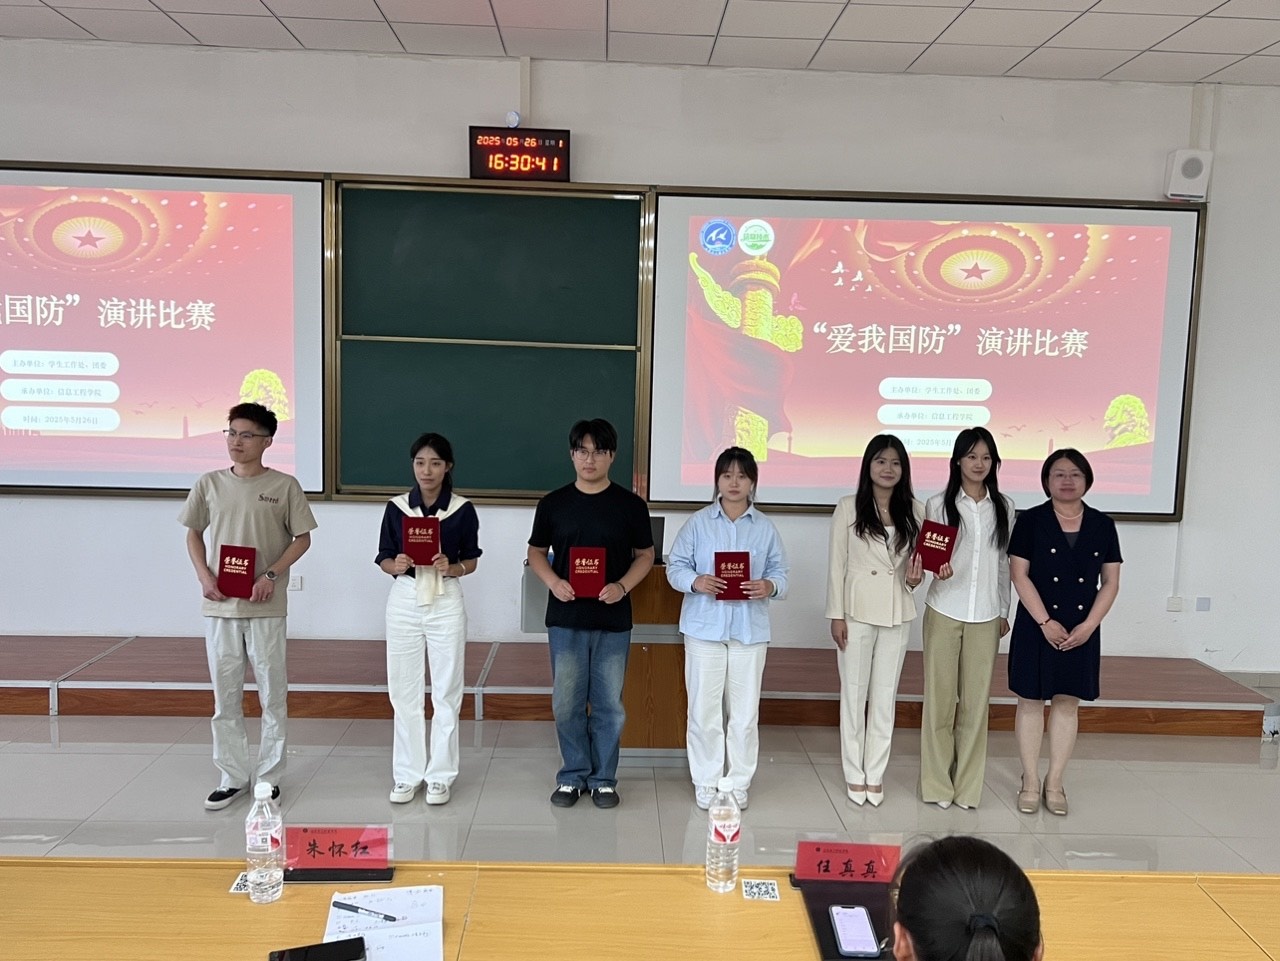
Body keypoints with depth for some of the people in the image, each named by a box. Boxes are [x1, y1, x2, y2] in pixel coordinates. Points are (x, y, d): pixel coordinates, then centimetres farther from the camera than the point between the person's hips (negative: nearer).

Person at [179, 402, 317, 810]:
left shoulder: (284, 486, -3)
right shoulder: (210, 484, 5)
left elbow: (302, 538, 0)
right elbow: (193, 533, 14)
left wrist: (272, 575, -13)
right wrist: (204, 576, -2)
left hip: (265, 607, -3)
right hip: (219, 606, 3)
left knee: (272, 693, 5)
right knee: (225, 695, 10)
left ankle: (268, 775, 19)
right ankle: (233, 776, 22)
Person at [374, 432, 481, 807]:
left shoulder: (463, 509, -2)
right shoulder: (396, 507, 1)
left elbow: (471, 560, 4)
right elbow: (383, 559, 4)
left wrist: (452, 567, -17)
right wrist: (397, 565, -18)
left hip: (446, 602, -1)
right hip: (404, 601, 1)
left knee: (446, 692, 4)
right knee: (404, 691, 6)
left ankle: (440, 775, 16)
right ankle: (407, 774, 19)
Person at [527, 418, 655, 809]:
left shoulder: (631, 505, -1)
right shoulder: (553, 503, 2)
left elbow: (645, 555, 5)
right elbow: (536, 552, 10)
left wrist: (622, 587, -13)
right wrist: (553, 581, -10)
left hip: (612, 620, -1)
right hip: (565, 619, 1)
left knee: (608, 704, 8)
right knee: (567, 703, 8)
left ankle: (603, 778, 23)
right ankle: (573, 775, 25)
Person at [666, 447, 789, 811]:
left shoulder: (766, 528, 5)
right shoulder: (698, 522, 2)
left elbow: (780, 574, 4)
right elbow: (675, 566, 0)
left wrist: (769, 586, -18)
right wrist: (696, 581, -20)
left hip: (750, 630, 1)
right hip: (704, 627, -1)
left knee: (745, 712, 7)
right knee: (704, 709, 5)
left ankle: (739, 784, 22)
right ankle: (705, 783, 19)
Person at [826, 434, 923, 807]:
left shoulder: (913, 511, 4)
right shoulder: (848, 508, -3)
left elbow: (916, 561, 12)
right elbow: (837, 564, -4)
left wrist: (914, 578, -12)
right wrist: (836, 615, -8)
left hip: (897, 612, 3)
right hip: (857, 609, -2)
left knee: (885, 695, 10)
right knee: (854, 693, 6)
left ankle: (875, 774, 21)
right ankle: (855, 775, 18)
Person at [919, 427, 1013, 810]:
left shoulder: (1003, 508, 6)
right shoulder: (938, 505, -1)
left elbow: (1004, 564, 12)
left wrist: (1004, 612, 12)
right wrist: (937, 568, -22)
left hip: (985, 617, 2)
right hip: (944, 612, -2)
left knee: (976, 700, 4)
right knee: (940, 697, 2)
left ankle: (968, 785, 16)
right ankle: (937, 783, 14)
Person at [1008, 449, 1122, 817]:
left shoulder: (1102, 525, 4)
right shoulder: (1031, 521, -3)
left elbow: (1110, 582, 4)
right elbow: (1019, 575, -7)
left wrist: (1088, 625, -7)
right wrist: (1046, 622, -13)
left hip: (1082, 630, 2)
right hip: (1037, 627, -2)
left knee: (1067, 703, 8)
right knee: (1031, 701, 3)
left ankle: (1054, 783, 20)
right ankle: (1030, 782, 15)